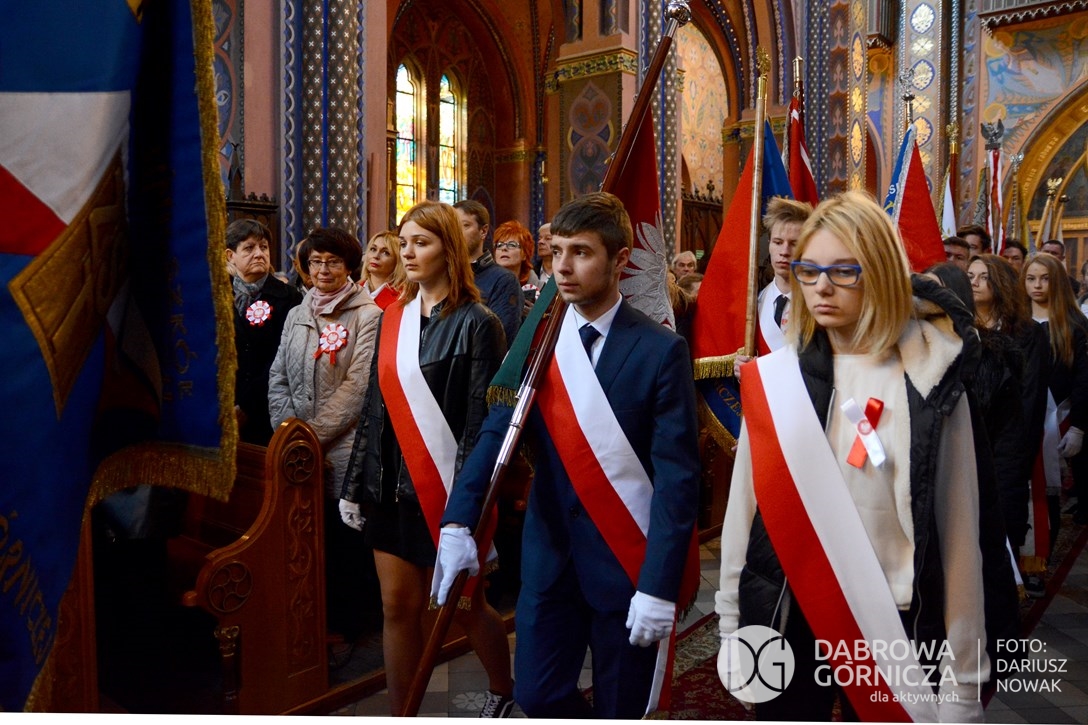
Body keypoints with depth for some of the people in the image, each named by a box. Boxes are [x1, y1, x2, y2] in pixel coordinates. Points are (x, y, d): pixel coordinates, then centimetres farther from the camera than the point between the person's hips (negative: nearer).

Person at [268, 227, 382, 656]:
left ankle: (344, 627, 21)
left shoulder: (367, 315, -4)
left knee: (342, 539, 4)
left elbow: (357, 386, -11)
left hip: (344, 449, -4)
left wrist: (314, 435, -12)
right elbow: (278, 379, 11)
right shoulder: (296, 316, 13)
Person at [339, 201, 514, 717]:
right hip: (393, 485, 5)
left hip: (447, 488, -5)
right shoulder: (394, 317, 7)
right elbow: (375, 408, 10)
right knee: (398, 606, 9)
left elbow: (482, 421, -13)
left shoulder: (475, 323, -10)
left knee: (465, 604, 11)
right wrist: (355, 486, 9)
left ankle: (503, 693, 39)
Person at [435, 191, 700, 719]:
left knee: (619, 707, 12)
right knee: (537, 696, 10)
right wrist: (457, 523, -20)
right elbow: (497, 433, -7)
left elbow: (677, 475, -13)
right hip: (550, 553, 3)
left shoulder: (660, 350, -12)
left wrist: (659, 586, -17)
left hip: (627, 561, -3)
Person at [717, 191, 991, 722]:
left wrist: (963, 676, 0)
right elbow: (744, 510, 1)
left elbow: (957, 531, -4)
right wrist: (732, 628, 5)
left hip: (893, 622, -1)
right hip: (786, 617, 1)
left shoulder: (930, 380, -7)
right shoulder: (772, 379, -5)